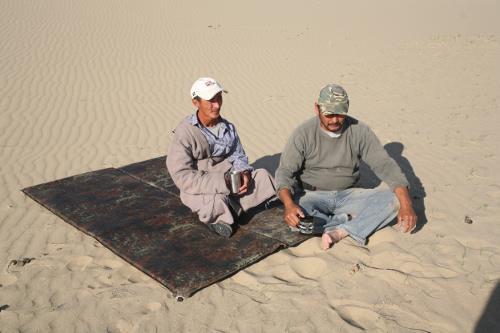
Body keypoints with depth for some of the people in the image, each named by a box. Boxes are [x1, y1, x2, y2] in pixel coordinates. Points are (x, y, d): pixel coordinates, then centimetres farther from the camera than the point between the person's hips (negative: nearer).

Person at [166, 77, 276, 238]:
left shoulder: (227, 127, 6)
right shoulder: (185, 132, -14)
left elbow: (239, 156, 12)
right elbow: (182, 176, -20)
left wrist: (244, 173, -13)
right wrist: (222, 182, -27)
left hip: (231, 182, 5)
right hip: (201, 190, -5)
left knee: (262, 176, -11)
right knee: (218, 202, -34)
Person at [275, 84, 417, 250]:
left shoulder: (359, 131, -4)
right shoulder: (304, 133, -9)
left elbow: (385, 165, -8)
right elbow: (285, 171, -14)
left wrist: (406, 204, -22)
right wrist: (289, 204, -35)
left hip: (348, 195, 3)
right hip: (313, 195, -2)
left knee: (394, 199, -20)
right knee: (294, 216, -35)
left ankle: (339, 231, -29)